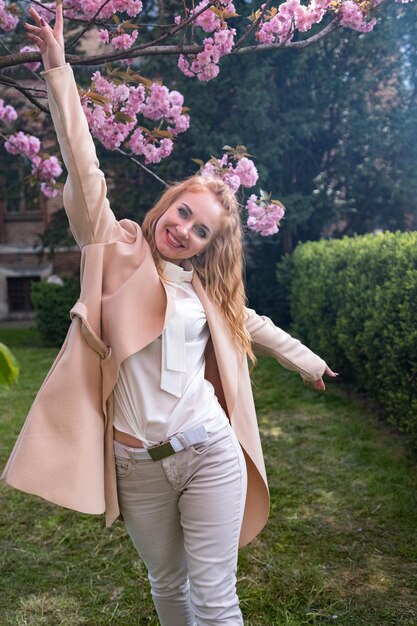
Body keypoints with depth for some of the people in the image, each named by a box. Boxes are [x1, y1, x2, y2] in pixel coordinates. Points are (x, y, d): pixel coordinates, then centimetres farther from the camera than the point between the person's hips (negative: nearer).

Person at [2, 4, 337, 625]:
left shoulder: (205, 287, 8)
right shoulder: (118, 251, 0)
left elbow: (250, 323, 24)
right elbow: (84, 170, -9)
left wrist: (310, 362, 34)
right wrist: (58, 70, -13)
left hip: (209, 454, 1)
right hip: (137, 466, -1)